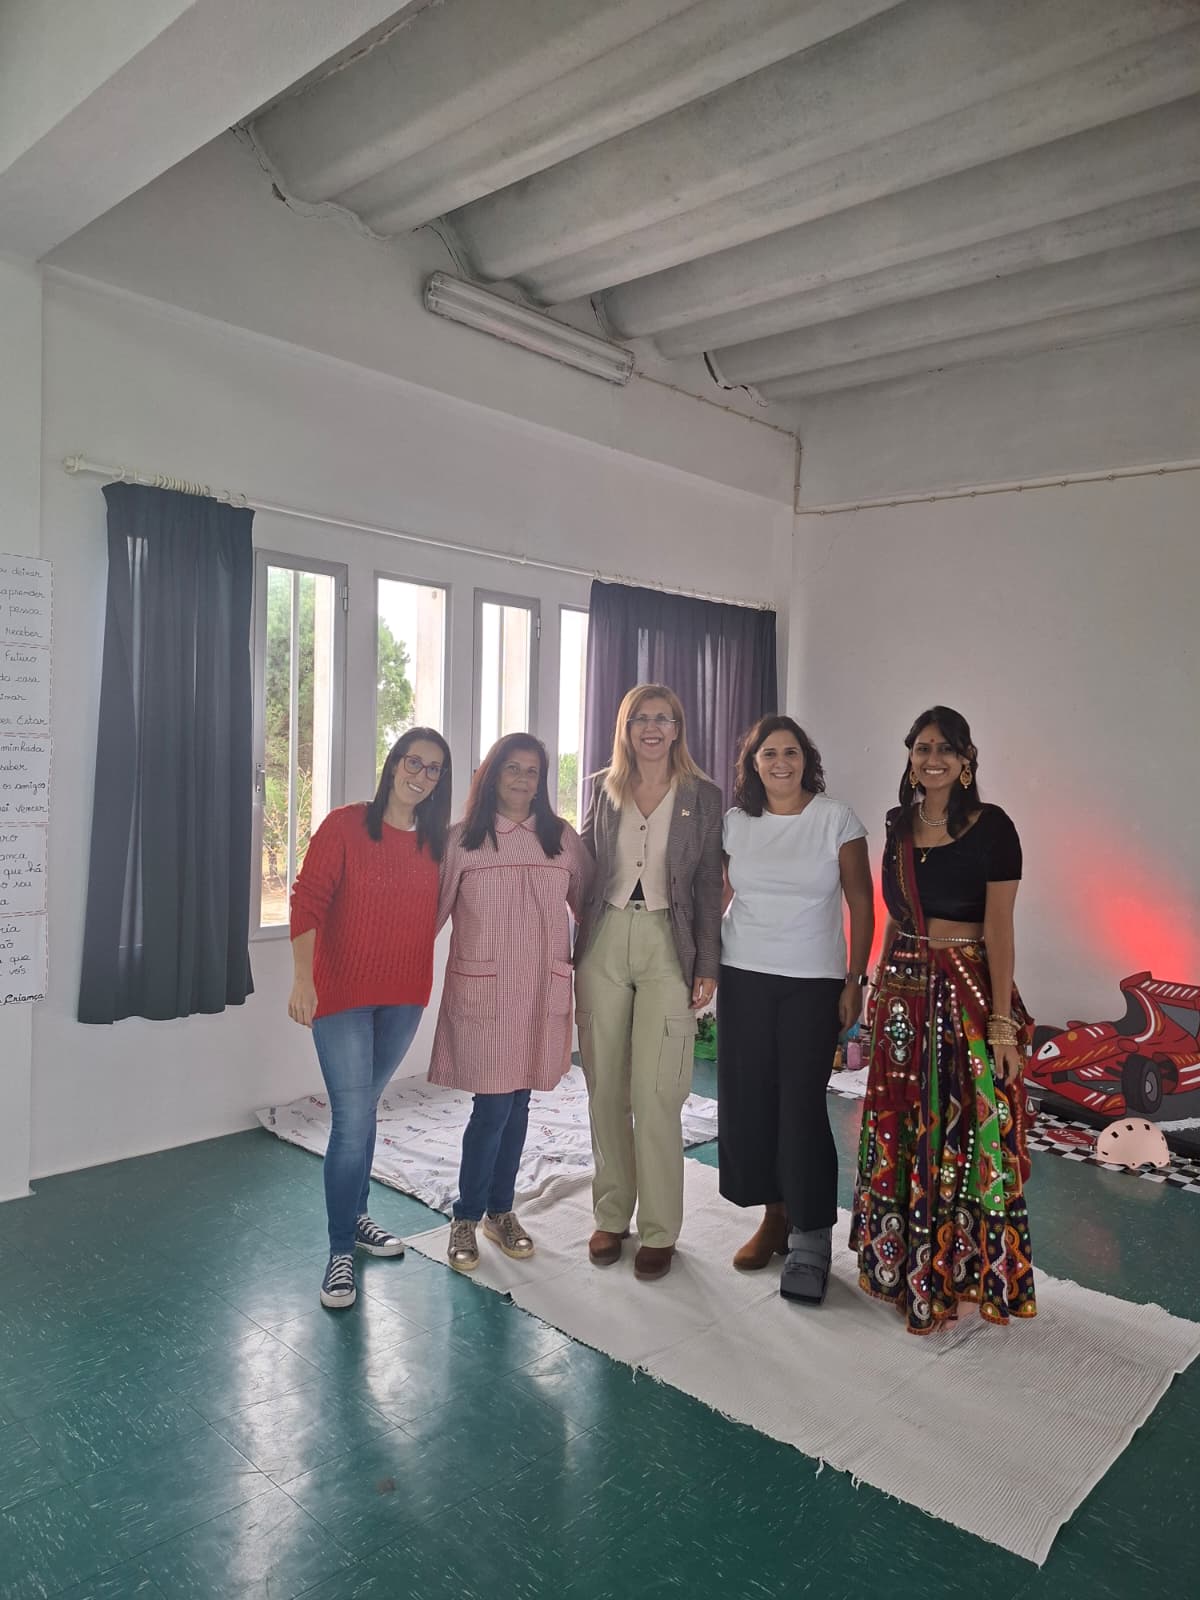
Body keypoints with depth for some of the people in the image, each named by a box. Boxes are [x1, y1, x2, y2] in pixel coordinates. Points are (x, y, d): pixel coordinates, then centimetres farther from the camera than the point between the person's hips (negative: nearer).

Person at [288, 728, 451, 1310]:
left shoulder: (436, 843, 4)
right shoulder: (345, 825, -10)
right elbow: (308, 899, -14)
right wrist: (303, 977, -23)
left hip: (404, 998, 4)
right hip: (342, 995, -4)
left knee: (362, 1109, 19)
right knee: (352, 1121, -6)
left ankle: (354, 1216, 36)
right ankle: (340, 1253, 9)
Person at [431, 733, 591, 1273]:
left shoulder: (562, 838, 5)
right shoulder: (461, 839, -2)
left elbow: (589, 904, 10)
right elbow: (432, 910, 0)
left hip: (543, 990, 3)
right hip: (482, 990, -3)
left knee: (517, 1103, 12)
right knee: (493, 1107, -2)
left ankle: (501, 1211, 30)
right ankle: (466, 1218, 19)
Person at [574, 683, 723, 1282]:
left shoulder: (702, 795, 2)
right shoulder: (601, 788, 8)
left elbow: (708, 885, 2)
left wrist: (706, 965, -3)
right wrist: (572, 951, 5)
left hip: (667, 946, -2)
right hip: (604, 944, 3)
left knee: (655, 1097, -3)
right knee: (605, 1090, 9)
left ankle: (659, 1230, 13)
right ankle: (611, 1216, 25)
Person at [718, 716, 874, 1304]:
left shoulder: (836, 819, -2)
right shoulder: (735, 822, 5)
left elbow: (861, 904, -1)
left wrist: (854, 980, -5)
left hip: (813, 981, -3)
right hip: (743, 977, 3)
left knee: (802, 1104, -6)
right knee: (747, 1099, 4)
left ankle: (811, 1236, 9)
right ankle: (774, 1216, 23)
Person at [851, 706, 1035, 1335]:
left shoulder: (991, 827, -8)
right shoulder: (899, 825, 8)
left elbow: (999, 927, -11)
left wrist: (1001, 1021, -14)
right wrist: (878, 993, 12)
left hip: (968, 991, -5)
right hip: (903, 993, 5)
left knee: (965, 1135, 3)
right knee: (899, 1132, 12)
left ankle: (962, 1272, 21)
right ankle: (903, 1263, 31)